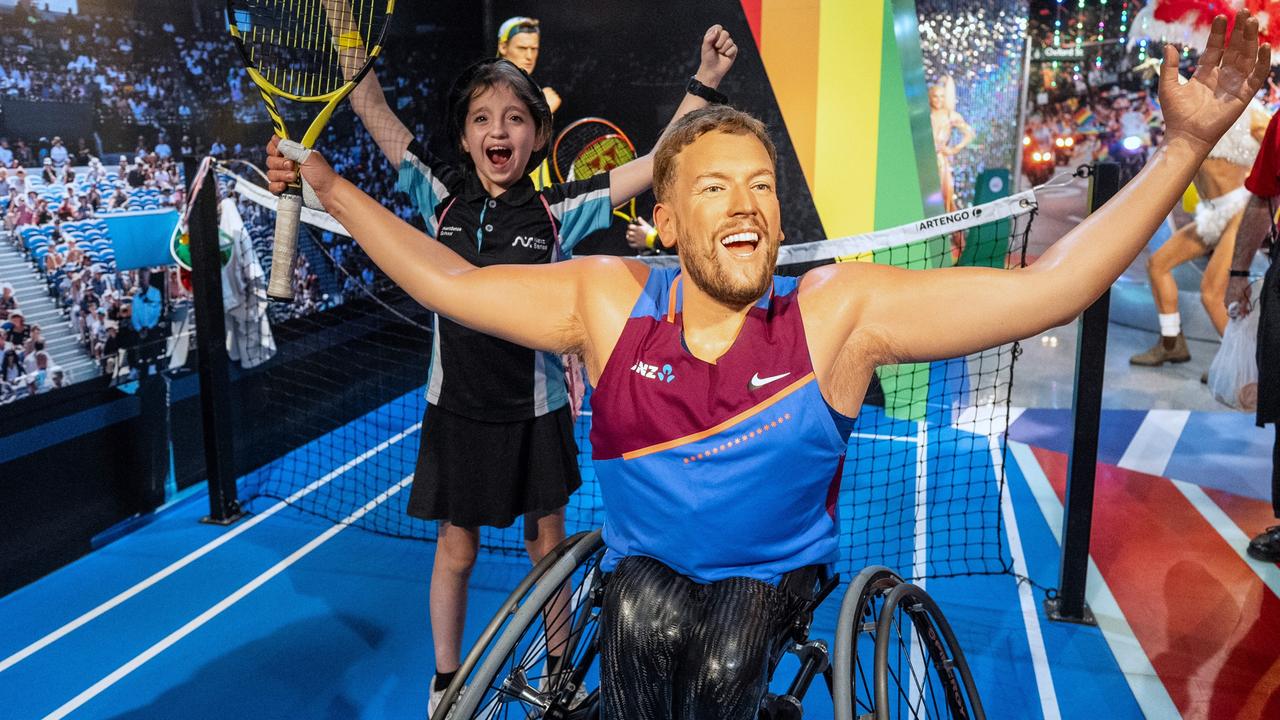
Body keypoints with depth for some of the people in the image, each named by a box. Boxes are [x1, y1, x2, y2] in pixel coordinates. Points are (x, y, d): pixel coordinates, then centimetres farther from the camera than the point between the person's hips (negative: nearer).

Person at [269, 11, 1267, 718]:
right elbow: (449, 283, -5)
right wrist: (331, 186, -5)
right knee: (642, 614, -28)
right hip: (647, 565, 1)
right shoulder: (609, 300, -12)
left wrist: (1186, 145, -27)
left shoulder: (839, 311, -18)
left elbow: (1049, 286, -21)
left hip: (776, 572, 0)